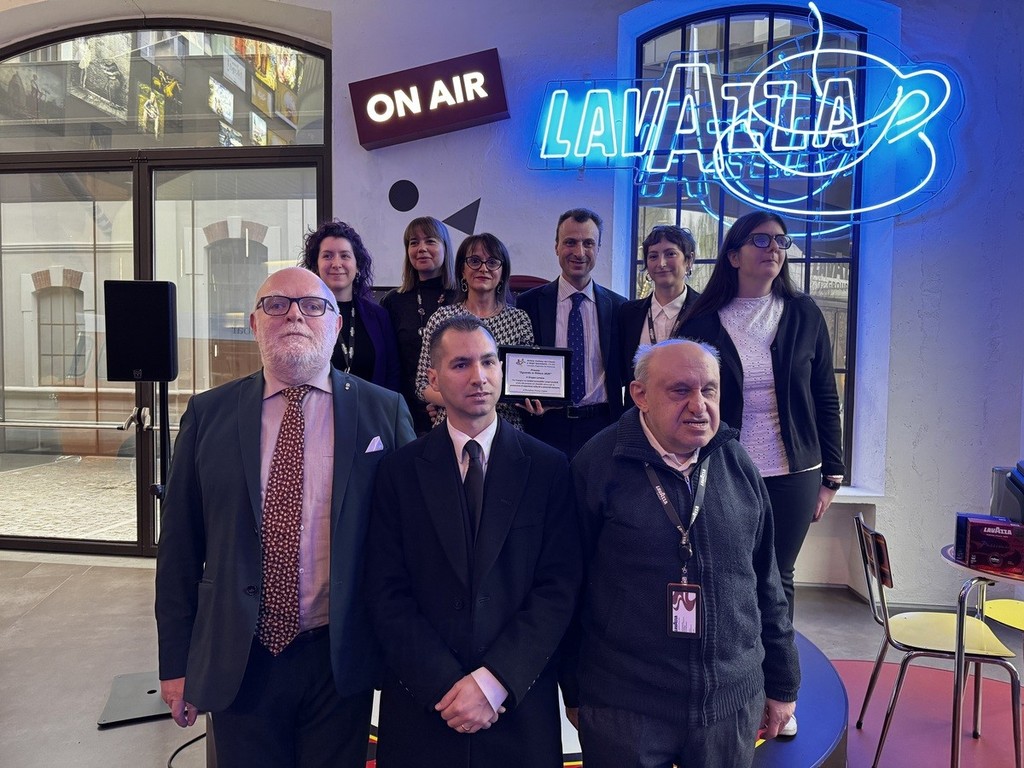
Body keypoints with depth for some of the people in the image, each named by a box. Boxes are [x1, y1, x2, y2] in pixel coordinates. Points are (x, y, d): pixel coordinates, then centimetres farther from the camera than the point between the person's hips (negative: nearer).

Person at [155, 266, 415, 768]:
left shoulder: (383, 412, -6)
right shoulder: (208, 415, -1)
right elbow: (178, 544, 3)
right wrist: (176, 663, 5)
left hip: (340, 658, -1)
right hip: (236, 662, 1)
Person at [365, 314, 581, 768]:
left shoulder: (548, 468, -4)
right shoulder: (400, 471, -2)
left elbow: (558, 589, -7)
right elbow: (387, 594, -5)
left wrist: (494, 681, -14)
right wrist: (447, 685, -12)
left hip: (521, 707, 0)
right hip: (422, 705, 1)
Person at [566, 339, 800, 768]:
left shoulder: (738, 466, 1)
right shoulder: (597, 466, -11)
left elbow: (766, 585, 9)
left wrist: (781, 685, 13)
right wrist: (573, 693, 1)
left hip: (734, 703, 4)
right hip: (623, 713, -3)